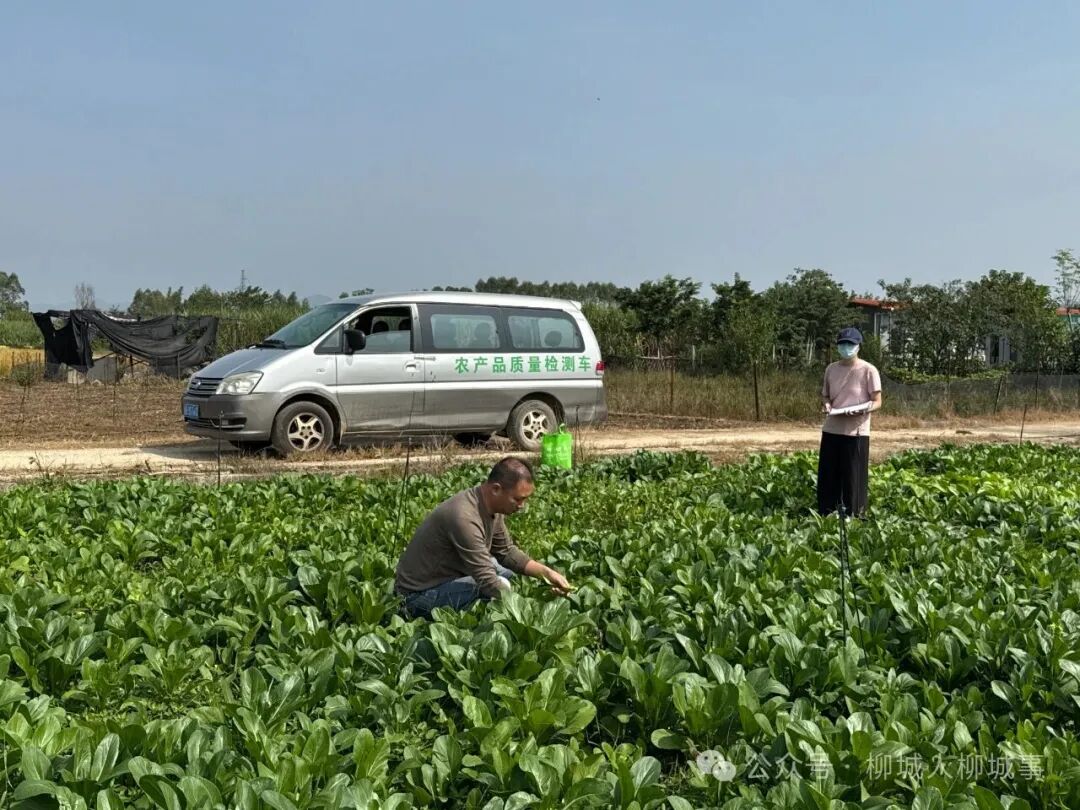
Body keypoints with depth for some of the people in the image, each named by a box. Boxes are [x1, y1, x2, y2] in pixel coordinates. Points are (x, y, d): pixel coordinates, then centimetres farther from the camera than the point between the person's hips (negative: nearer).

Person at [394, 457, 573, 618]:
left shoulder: (492, 505, -3)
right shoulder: (465, 517, -31)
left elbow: (507, 552, 10)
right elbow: (489, 582, -29)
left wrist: (546, 572, -2)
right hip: (420, 594, -10)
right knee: (501, 585, -26)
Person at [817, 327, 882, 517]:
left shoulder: (868, 370, -5)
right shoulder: (831, 369, 9)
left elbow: (877, 402, -5)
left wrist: (862, 409, -24)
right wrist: (826, 405, -4)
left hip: (856, 432, -5)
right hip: (831, 429, 5)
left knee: (854, 476, 1)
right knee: (828, 475, 7)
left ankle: (853, 516, 10)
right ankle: (826, 514, 17)